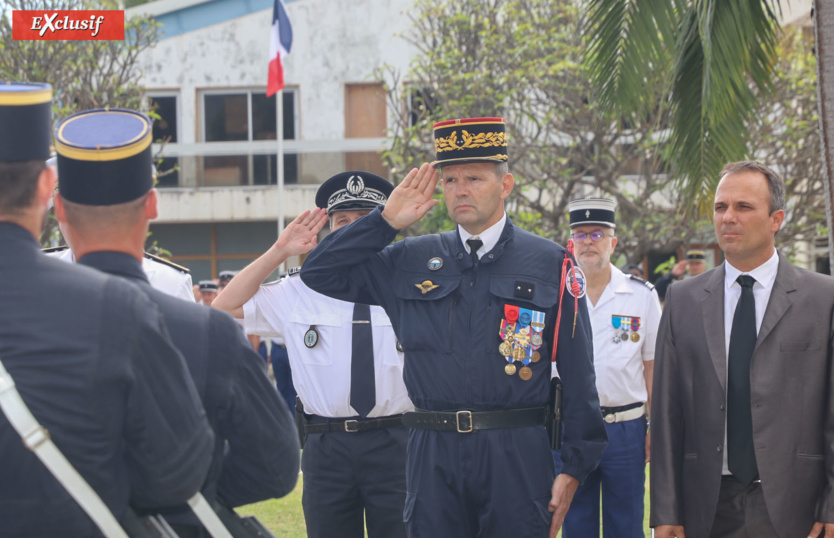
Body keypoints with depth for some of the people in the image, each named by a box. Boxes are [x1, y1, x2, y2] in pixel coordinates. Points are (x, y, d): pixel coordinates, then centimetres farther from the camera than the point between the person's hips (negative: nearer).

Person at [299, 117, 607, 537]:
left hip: (518, 456, -2)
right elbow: (320, 274, 12)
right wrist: (388, 219, 6)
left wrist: (574, 467, -1)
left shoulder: (550, 264, 4)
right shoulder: (411, 262, 11)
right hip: (433, 456, 2)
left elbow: (578, 377, 3)